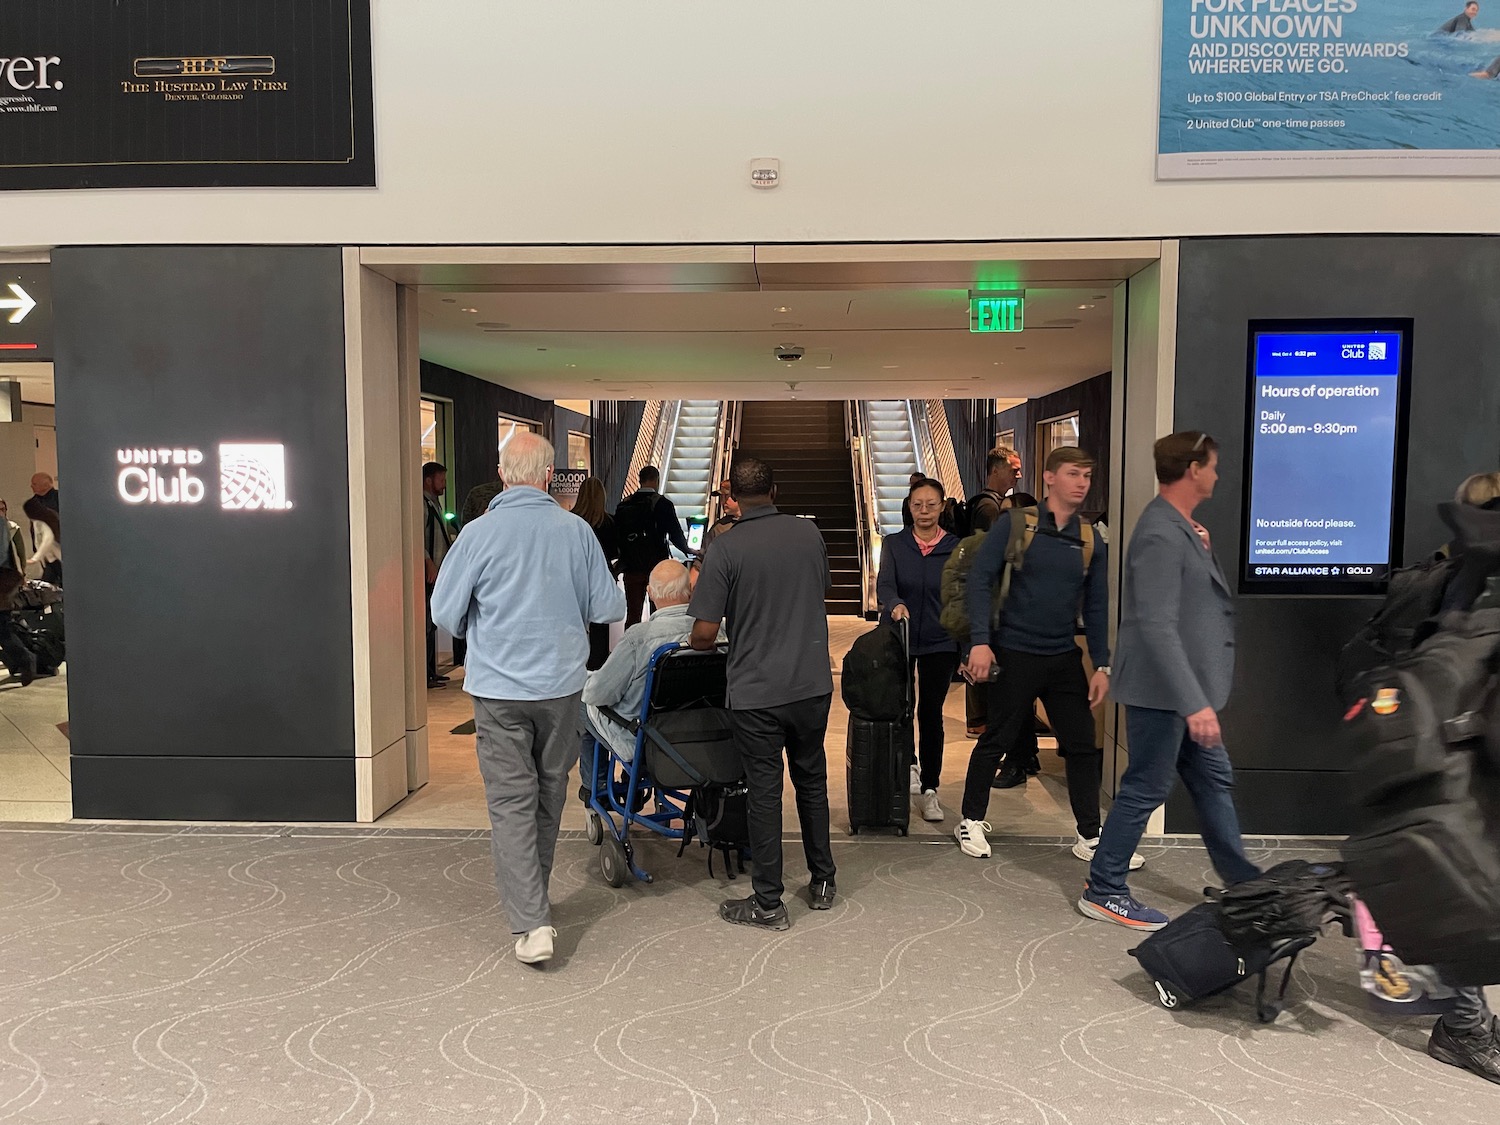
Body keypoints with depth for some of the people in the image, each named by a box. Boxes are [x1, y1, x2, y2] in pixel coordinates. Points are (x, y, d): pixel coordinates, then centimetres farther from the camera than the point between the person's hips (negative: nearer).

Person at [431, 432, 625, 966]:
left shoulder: (480, 533, -11)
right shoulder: (576, 530, -6)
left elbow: (445, 611, -4)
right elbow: (608, 608, -1)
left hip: (498, 687, -2)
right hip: (561, 682, 3)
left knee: (511, 802, 2)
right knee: (549, 794, 18)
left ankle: (531, 923, -4)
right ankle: (534, 896, 36)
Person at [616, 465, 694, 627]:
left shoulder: (624, 505, 4)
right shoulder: (662, 504, -8)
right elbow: (676, 535, -7)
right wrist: (688, 550, 12)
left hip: (631, 567, 3)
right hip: (657, 566, -3)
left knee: (633, 614, 7)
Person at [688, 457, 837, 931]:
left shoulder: (725, 550, -14)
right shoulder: (809, 533, -1)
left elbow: (704, 633, -15)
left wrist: (702, 644, 8)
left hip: (756, 691, -4)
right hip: (812, 683, 4)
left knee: (764, 793, 6)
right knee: (812, 781, 20)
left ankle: (769, 902, 17)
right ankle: (822, 882, 32)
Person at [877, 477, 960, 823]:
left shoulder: (955, 548, -1)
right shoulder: (895, 544, 0)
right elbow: (884, 585, -13)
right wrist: (894, 605, -36)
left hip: (939, 643, -1)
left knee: (931, 714, 1)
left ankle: (929, 789, 10)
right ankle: (908, 764, 36)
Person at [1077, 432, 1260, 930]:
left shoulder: (1180, 526, 10)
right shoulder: (1161, 534, -22)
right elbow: (1157, 626, -28)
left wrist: (1205, 551, 3)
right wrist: (1194, 703, -30)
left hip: (1184, 690, 10)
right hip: (1163, 691, -10)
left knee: (1213, 779, 18)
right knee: (1146, 790, 0)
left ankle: (1242, 881, 32)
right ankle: (1103, 891, 14)